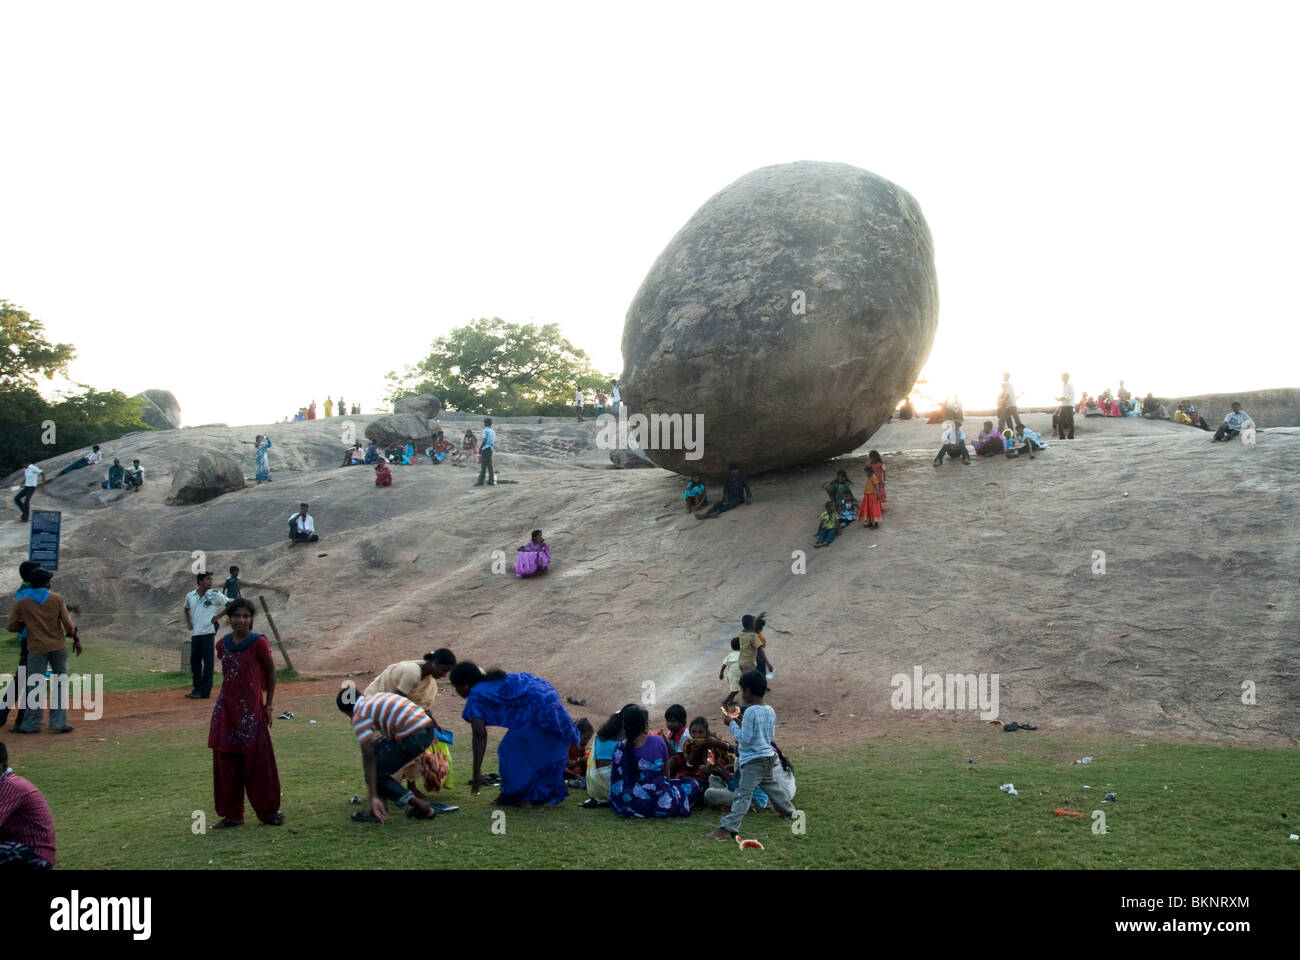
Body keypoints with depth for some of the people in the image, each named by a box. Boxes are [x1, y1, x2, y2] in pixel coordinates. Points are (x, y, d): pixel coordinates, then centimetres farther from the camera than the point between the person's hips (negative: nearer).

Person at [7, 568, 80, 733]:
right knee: (60, 685, 8)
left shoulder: (21, 602, -2)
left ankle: (31, 725, 11)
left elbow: (11, 627, 0)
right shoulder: (57, 598, -2)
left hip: (37, 649, 0)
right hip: (58, 647, 0)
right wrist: (76, 638, 10)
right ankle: (59, 723, 7)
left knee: (35, 687, 6)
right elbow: (67, 623, -4)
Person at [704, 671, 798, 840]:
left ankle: (728, 828, -19)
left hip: (753, 760, -8)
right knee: (772, 786, 29)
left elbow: (744, 738, -19)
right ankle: (789, 811, 46)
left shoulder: (750, 712, -18)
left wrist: (732, 725, -7)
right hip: (769, 756, 8)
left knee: (744, 793, -14)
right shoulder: (770, 711, 7)